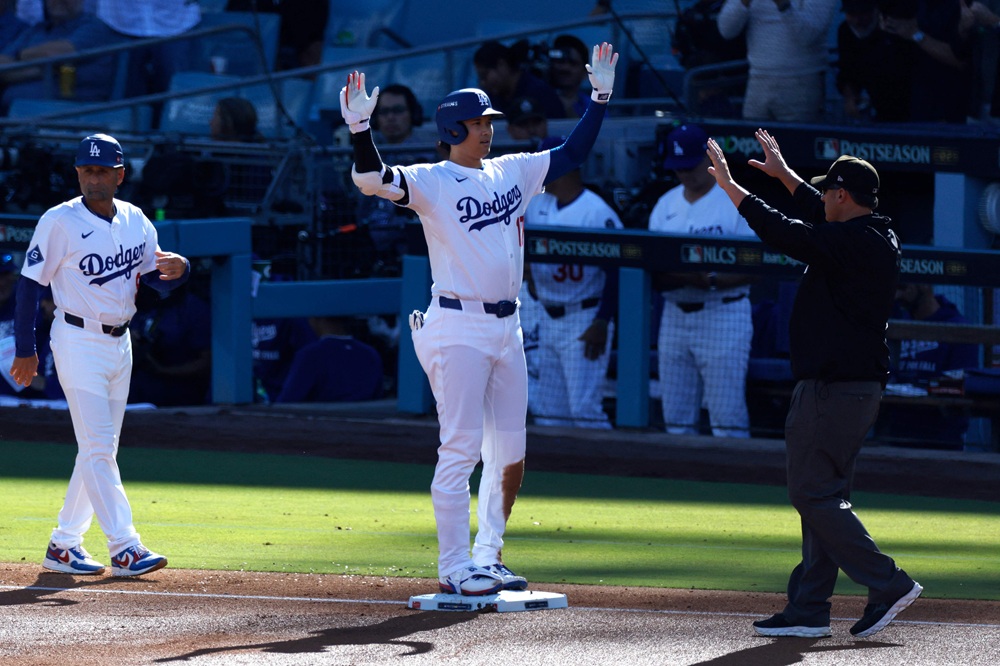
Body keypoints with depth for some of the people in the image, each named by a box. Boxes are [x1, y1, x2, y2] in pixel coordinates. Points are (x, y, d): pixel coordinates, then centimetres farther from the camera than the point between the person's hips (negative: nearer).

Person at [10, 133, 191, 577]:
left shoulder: (135, 221, 5)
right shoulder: (60, 222, -11)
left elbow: (155, 277, 8)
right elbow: (30, 284, -8)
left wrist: (177, 269, -17)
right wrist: (25, 351, -10)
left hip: (120, 343, 7)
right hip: (78, 343, -7)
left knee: (100, 449, 9)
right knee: (98, 447, -11)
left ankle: (63, 546, 17)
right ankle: (124, 548, -14)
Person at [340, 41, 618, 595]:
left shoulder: (512, 172, 13)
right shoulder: (431, 181, -7)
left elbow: (572, 154, 22)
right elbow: (372, 179, -22)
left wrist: (600, 98, 16)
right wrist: (360, 129, -36)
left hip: (506, 329, 7)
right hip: (458, 330, -7)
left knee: (509, 454, 9)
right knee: (461, 450, -7)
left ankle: (487, 559, 20)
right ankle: (454, 569, -3)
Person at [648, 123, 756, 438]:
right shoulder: (665, 206, 13)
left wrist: (712, 281, -23)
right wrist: (675, 276, -13)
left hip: (723, 315, -6)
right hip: (674, 315, 6)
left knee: (727, 415, -9)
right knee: (675, 414, 8)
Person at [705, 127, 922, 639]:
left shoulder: (850, 242, -16)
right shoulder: (880, 241, 13)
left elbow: (783, 233, -21)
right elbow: (822, 217, 31)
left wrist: (729, 184, -12)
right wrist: (784, 175, 40)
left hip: (832, 384, -10)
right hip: (863, 382, 10)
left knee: (812, 492, -7)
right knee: (824, 494, 12)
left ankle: (887, 584, -12)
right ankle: (808, 611, 12)